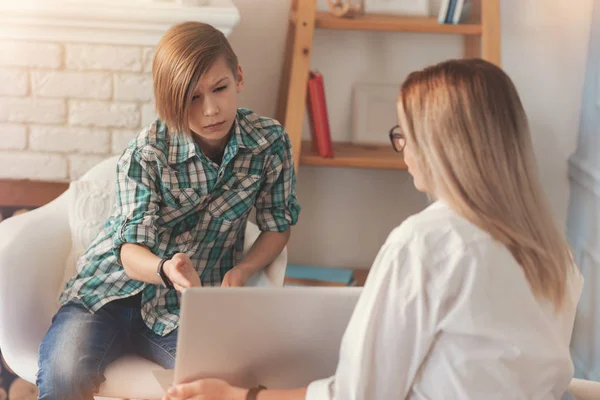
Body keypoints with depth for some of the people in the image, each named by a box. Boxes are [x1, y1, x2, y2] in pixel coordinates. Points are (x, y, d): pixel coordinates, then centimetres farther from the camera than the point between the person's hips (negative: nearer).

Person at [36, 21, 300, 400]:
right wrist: (167, 270, -43)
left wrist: (242, 270, -15)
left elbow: (278, 226, 6)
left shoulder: (270, 141, -7)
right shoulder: (146, 154, -14)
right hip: (113, 293, -1)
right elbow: (131, 252, -19)